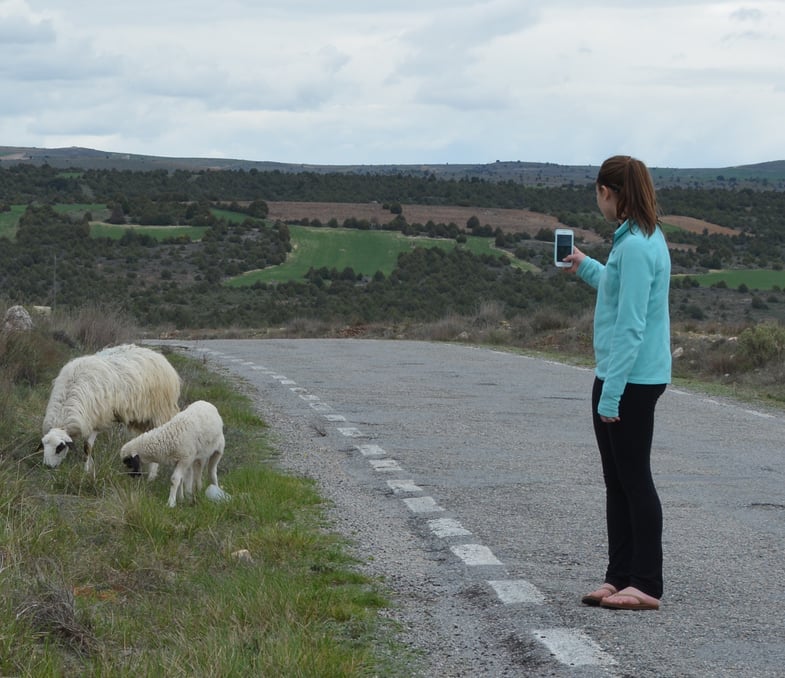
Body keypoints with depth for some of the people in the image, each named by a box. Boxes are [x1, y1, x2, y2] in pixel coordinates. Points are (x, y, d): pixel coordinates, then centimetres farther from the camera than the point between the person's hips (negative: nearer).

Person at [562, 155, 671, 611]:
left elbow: (631, 326, -22)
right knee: (617, 482, 14)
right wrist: (586, 268, 42)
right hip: (620, 379, 10)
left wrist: (612, 392, -21)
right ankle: (620, 578, 20)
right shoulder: (644, 239, 10)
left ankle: (647, 586, 5)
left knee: (635, 480, -3)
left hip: (632, 381, -10)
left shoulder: (636, 246, -20)